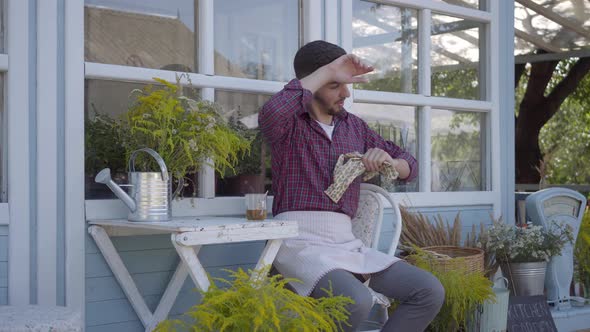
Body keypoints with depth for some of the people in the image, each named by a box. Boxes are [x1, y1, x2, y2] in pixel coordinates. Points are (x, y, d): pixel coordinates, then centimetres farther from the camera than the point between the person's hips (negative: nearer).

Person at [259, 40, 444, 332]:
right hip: (301, 242, -6)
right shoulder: (288, 123, 1)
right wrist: (326, 72, -17)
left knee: (429, 292, -10)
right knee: (355, 303, -33)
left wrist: (389, 161, -3)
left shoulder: (354, 126, 17)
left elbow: (409, 165, 23)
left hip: (346, 243, 6)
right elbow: (269, 114, -26)